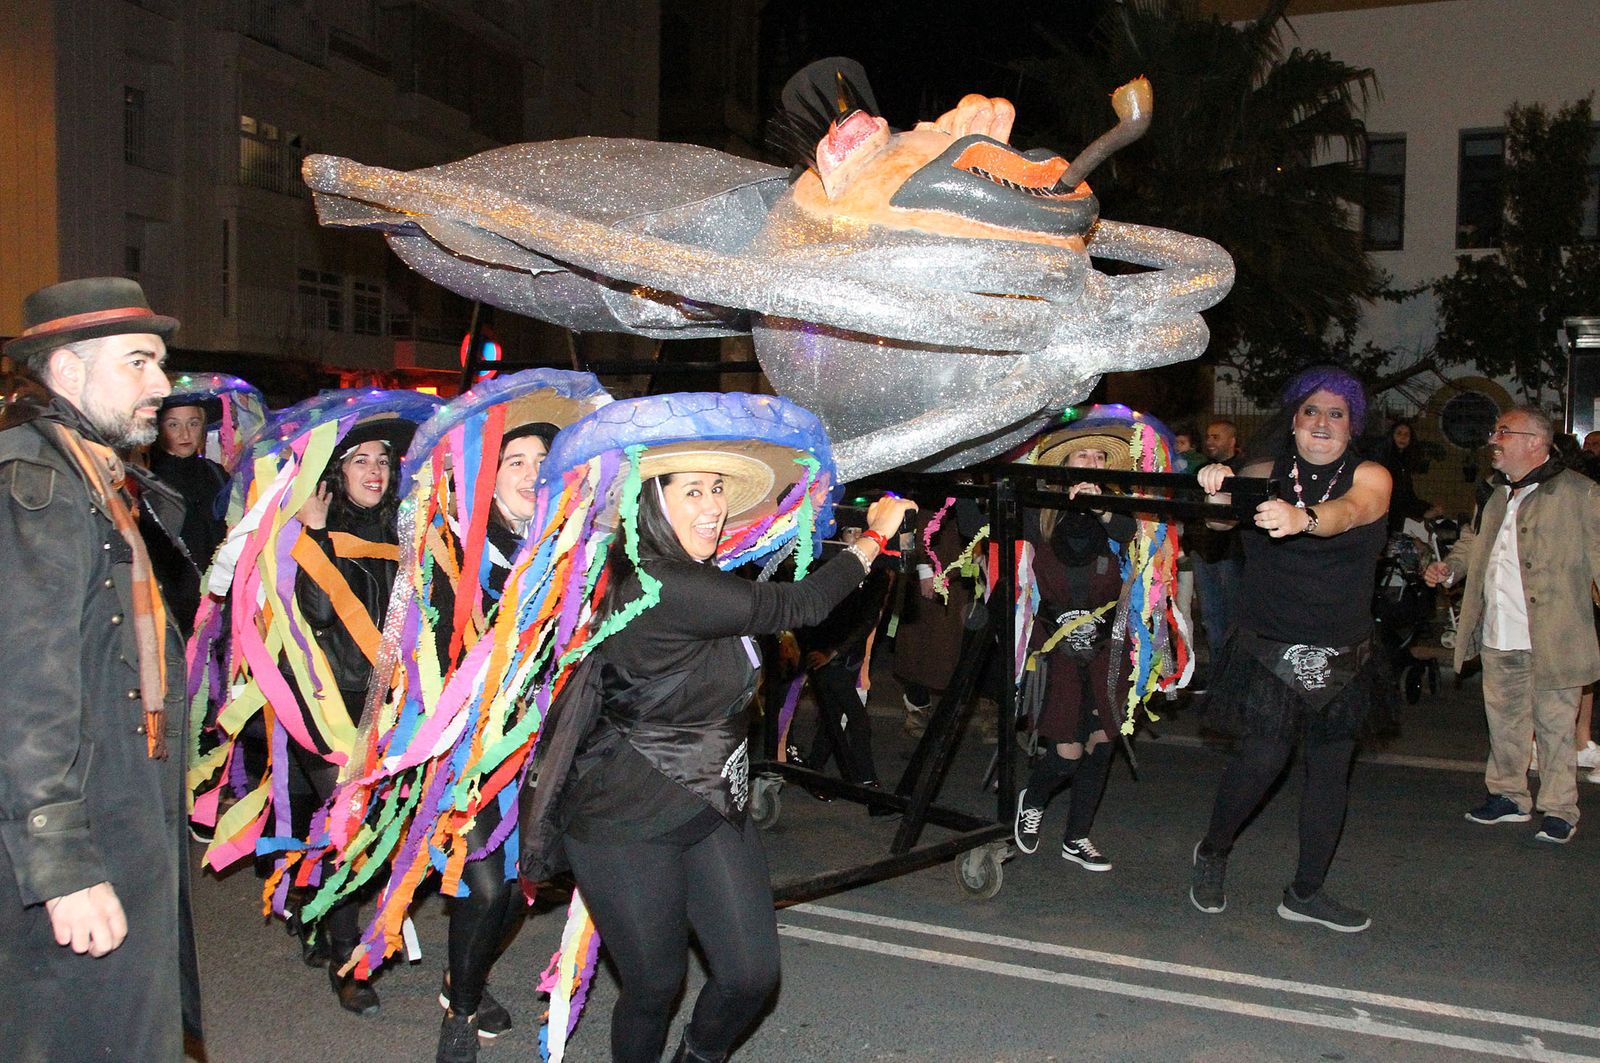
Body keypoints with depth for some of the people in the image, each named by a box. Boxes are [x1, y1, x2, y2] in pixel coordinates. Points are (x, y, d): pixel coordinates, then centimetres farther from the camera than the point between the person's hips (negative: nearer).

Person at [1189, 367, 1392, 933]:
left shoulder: (1370, 477, 0)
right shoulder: (1266, 476, 3)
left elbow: (1347, 513, -23)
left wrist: (1302, 517, -45)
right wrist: (1218, 484, -36)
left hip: (1343, 655, 2)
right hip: (1270, 648, -1)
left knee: (1330, 770, 6)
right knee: (1261, 758, -10)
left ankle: (1305, 892, 22)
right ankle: (1212, 852, 17)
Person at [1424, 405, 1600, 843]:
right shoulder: (1497, 496, 14)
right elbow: (1474, 540, 29)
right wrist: (1450, 567, 11)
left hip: (1551, 639, -7)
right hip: (1498, 638, 7)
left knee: (1554, 724, 3)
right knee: (1503, 719, 16)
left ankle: (1559, 809, 16)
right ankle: (1507, 796, 31)